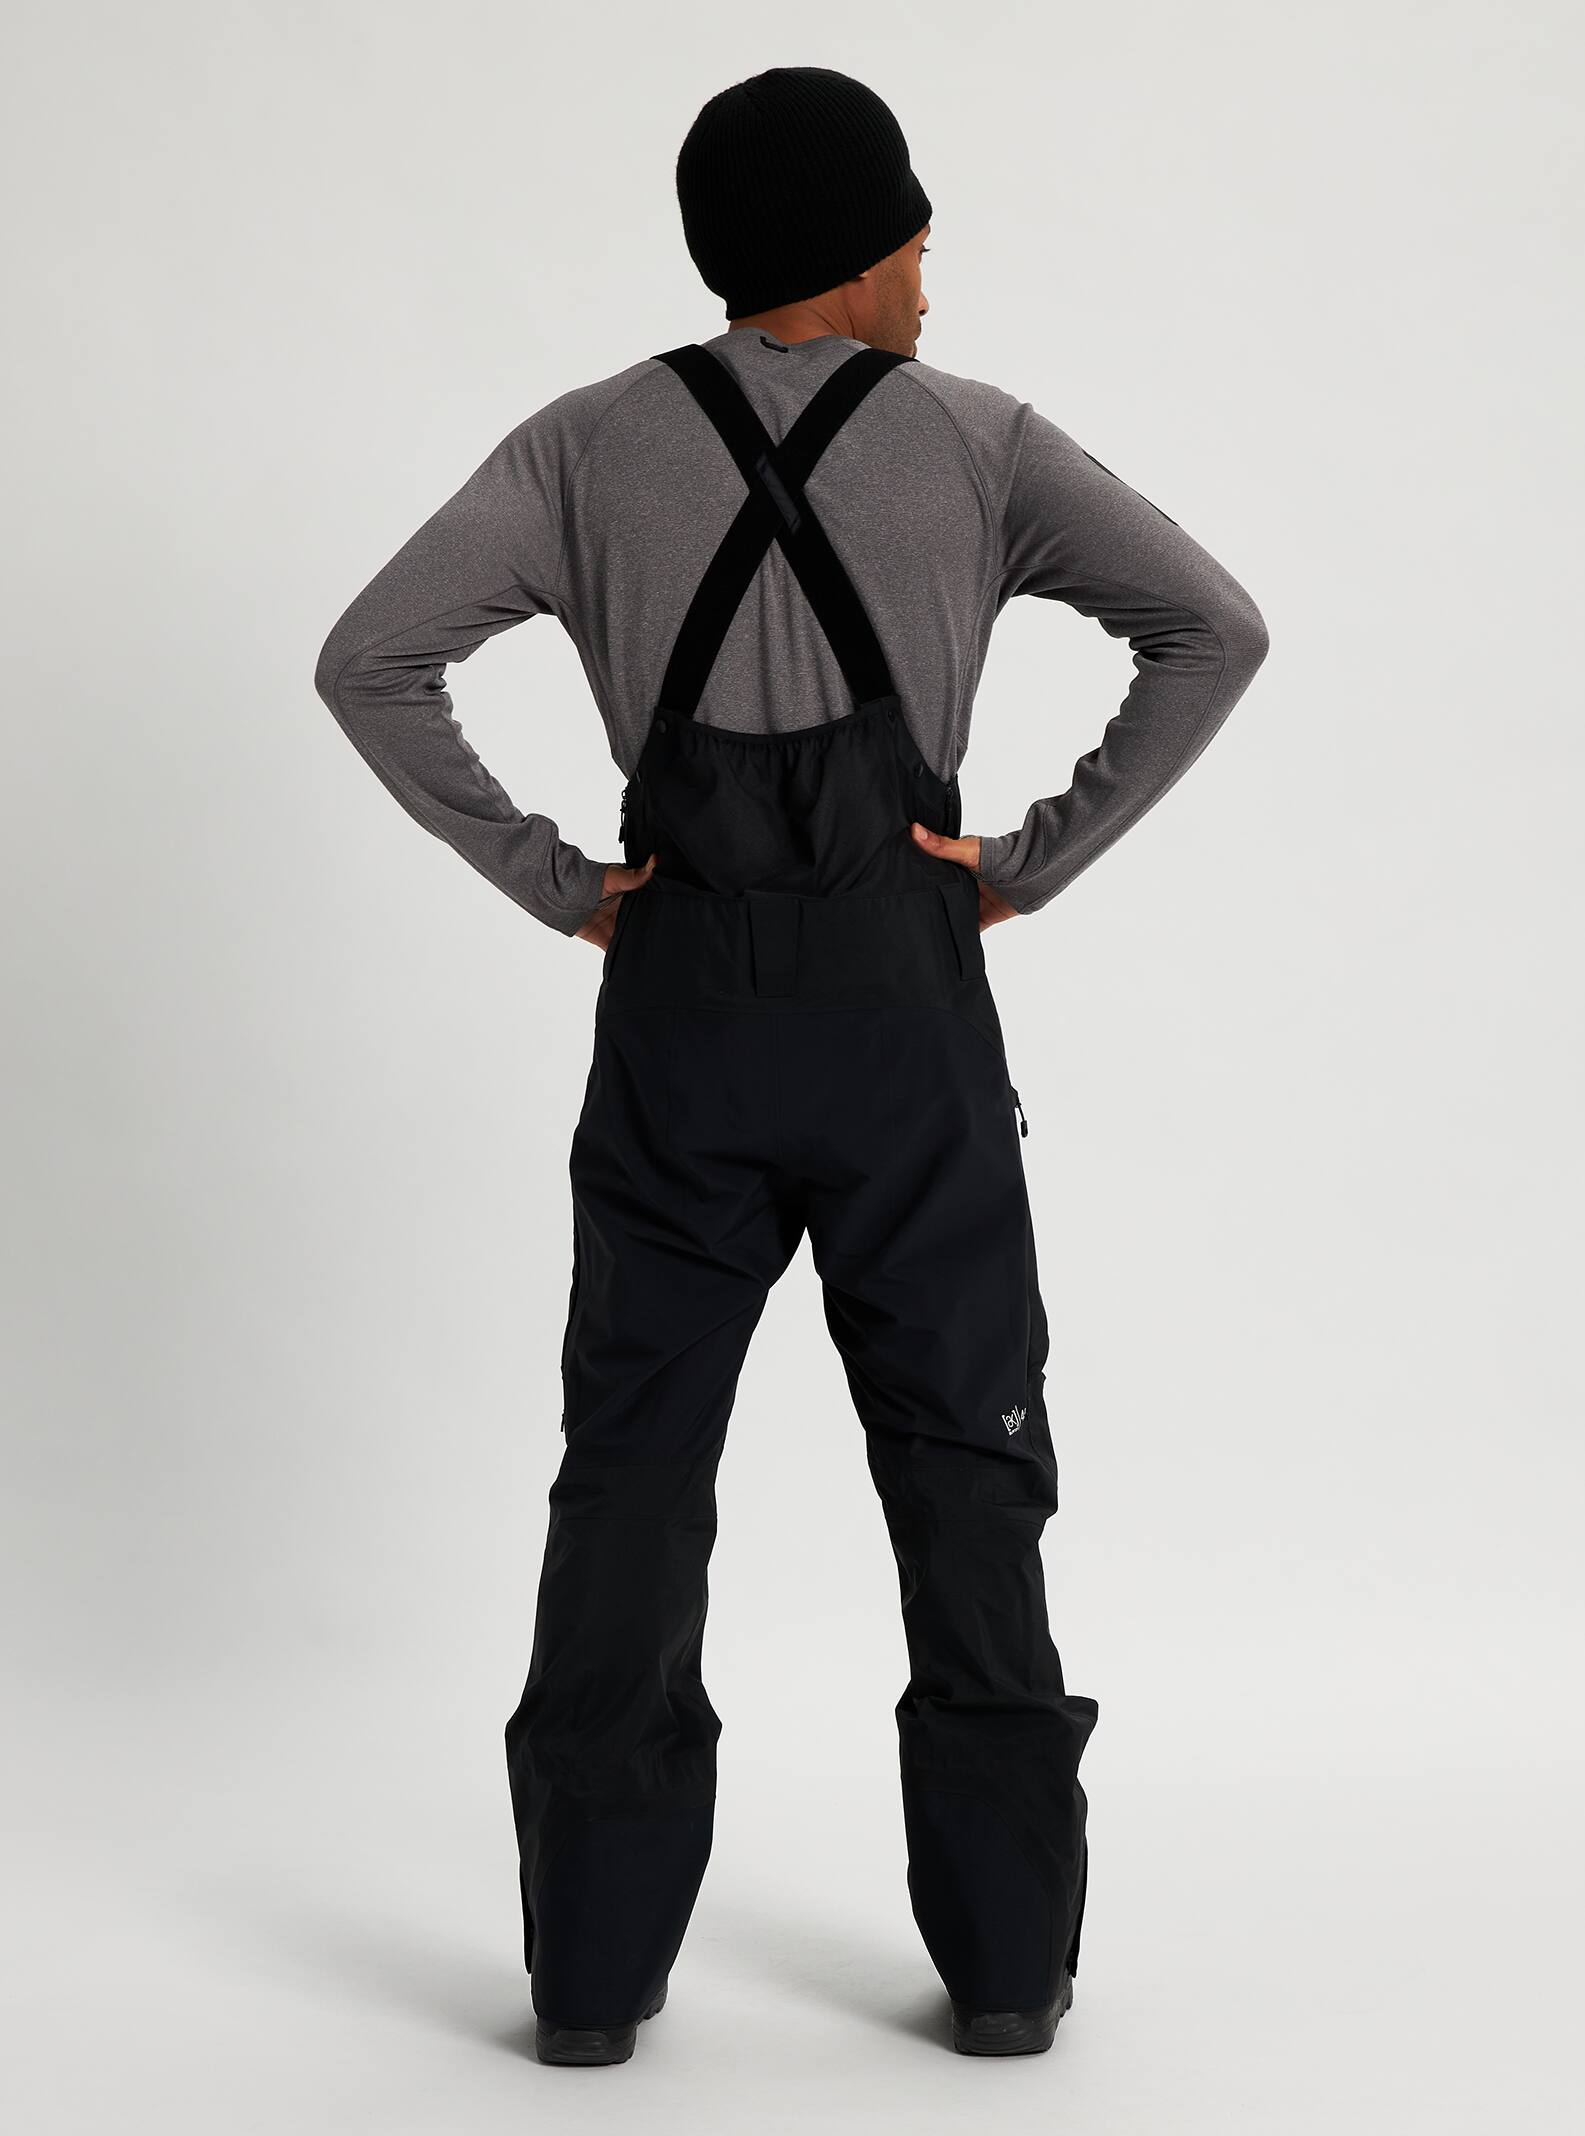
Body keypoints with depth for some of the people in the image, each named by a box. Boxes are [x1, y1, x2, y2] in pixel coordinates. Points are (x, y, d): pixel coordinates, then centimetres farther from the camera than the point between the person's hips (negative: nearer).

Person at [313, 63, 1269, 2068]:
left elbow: (371, 659, -4)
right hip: (908, 1003, -1)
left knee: (631, 1474, 8)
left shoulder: (588, 446, 3)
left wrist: (549, 879, -1)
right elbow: (1214, 627, -7)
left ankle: (594, 1963, 9)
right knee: (964, 1467, 8)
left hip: (679, 1004, 1)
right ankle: (1006, 1957, 12)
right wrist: (1037, 858, -5)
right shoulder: (976, 440, 0)